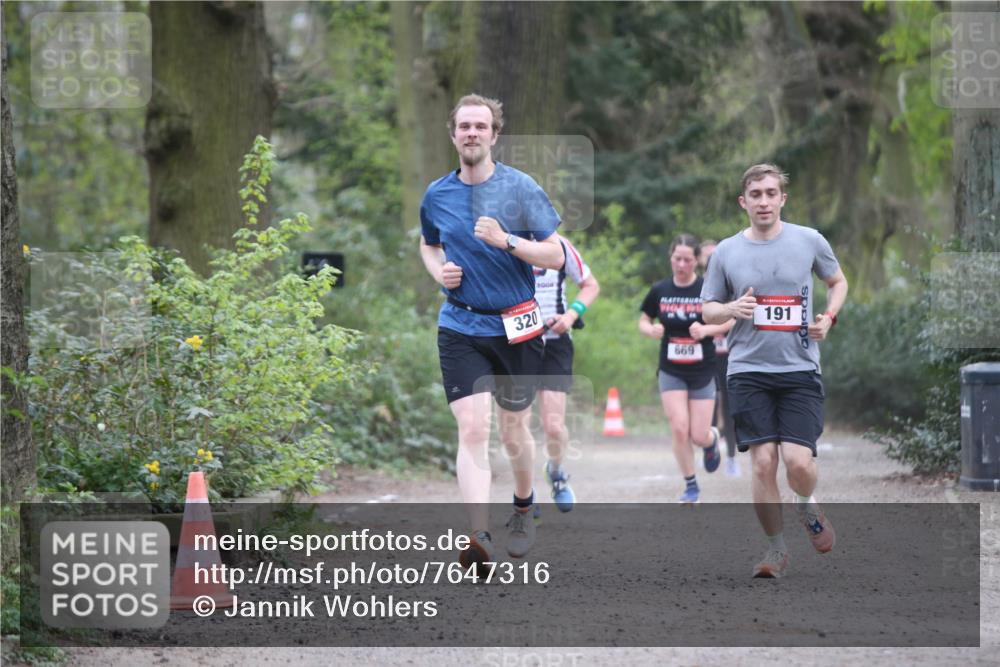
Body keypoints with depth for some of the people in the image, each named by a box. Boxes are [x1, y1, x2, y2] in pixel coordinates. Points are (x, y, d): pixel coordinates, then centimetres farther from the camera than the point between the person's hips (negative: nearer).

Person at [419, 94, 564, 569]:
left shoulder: (520, 188, -5)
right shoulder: (437, 196, 5)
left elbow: (555, 255, -6)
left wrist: (507, 241, -20)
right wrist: (439, 272, 3)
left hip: (516, 326, -1)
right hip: (460, 328, 1)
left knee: (513, 431, 11)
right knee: (472, 428, -15)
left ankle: (523, 508, 40)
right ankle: (479, 538, -25)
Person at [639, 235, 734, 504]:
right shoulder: (659, 290, 0)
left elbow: (731, 322, -1)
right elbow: (644, 321, 12)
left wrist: (707, 329, -19)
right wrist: (651, 329, -12)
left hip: (703, 372, -1)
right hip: (671, 372, 1)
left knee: (699, 436, -2)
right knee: (679, 429, -11)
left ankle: (712, 439, 37)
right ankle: (690, 486, 6)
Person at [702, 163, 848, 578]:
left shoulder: (809, 241, 2)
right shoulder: (726, 253, 4)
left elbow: (838, 282, 19)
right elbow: (708, 311, 12)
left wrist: (828, 318, 0)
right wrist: (732, 308, -10)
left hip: (800, 369, -1)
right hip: (748, 370, 1)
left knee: (798, 462, -12)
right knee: (763, 463, -7)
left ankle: (808, 507, 23)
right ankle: (776, 550, 9)